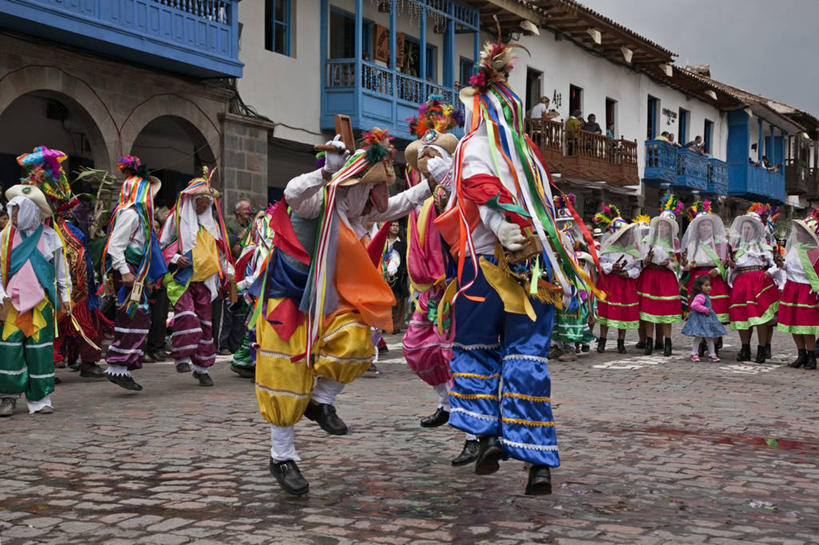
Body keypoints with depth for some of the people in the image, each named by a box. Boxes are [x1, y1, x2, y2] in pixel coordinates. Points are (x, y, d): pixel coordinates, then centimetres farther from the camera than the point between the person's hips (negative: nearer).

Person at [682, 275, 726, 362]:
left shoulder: (706, 296, 12)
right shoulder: (700, 296, -19)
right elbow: (694, 305, -34)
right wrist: (705, 310, -25)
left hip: (707, 319, 10)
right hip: (700, 319, -10)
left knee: (709, 338, 12)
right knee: (699, 337, -3)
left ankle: (712, 354, 19)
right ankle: (694, 354, 9)